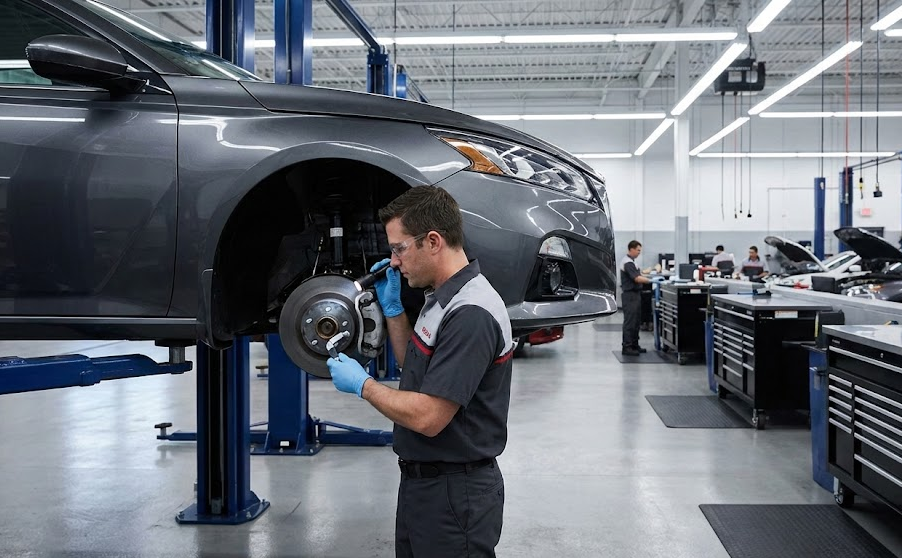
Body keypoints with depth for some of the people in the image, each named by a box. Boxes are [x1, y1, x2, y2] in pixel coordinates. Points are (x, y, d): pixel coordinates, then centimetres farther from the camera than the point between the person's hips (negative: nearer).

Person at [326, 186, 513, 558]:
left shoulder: (470, 315, -25)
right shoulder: (442, 298, 7)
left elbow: (428, 417, -27)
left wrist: (362, 384, -13)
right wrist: (392, 307, 10)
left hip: (455, 491, -10)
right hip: (421, 482, 10)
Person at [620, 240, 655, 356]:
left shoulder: (630, 261, 15)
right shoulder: (628, 263, -18)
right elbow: (637, 278, -25)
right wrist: (651, 280, -25)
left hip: (635, 294, 11)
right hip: (630, 295, -11)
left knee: (636, 321, 13)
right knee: (629, 322, -8)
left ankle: (634, 345, 18)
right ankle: (626, 347, -6)